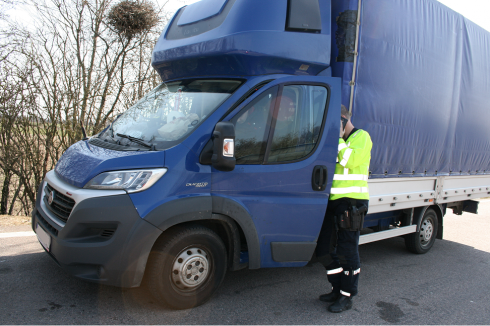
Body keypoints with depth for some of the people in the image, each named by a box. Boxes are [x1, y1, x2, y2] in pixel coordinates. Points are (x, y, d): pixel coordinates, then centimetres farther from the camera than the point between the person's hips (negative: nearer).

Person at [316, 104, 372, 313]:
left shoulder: (361, 137, -4)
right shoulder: (336, 141, 21)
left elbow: (349, 160, -21)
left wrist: (338, 138, -14)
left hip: (351, 202, -8)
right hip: (333, 201, 9)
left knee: (347, 251, -2)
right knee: (324, 250, 10)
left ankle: (347, 297, 12)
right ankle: (338, 289, 26)